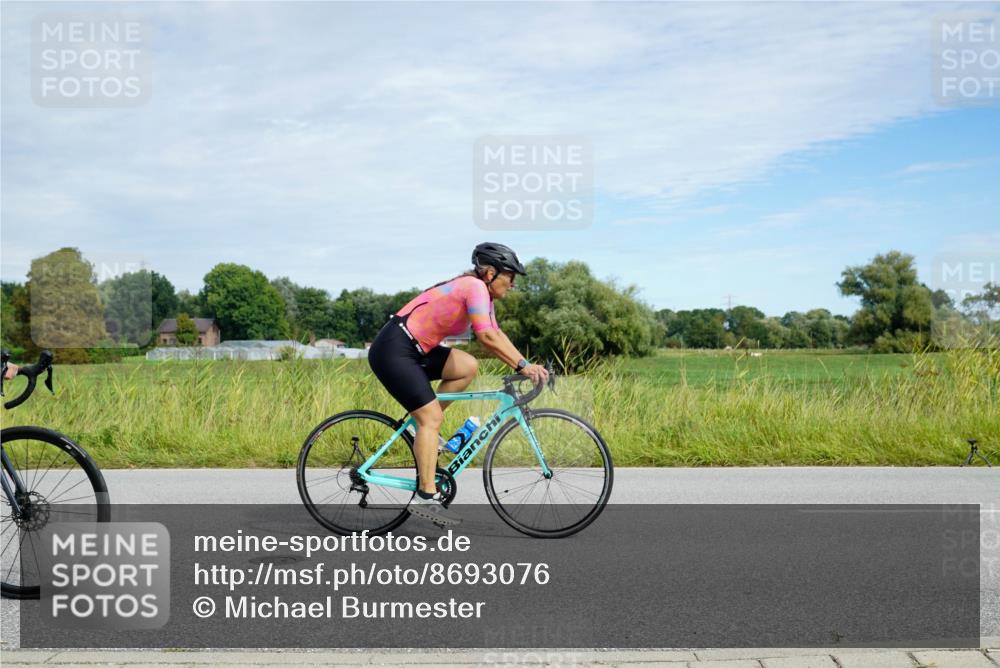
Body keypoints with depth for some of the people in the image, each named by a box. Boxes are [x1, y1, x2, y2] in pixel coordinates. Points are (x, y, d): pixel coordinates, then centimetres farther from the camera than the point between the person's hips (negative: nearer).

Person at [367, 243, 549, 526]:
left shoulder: (480, 293, 14)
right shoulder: (475, 287, -15)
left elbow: (497, 335, 12)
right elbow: (487, 337, -25)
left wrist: (525, 365, 2)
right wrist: (523, 365, -22)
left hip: (415, 350, 9)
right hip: (393, 350, -9)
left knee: (468, 366, 3)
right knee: (432, 417, -12)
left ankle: (425, 424, 9)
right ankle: (425, 498, -10)